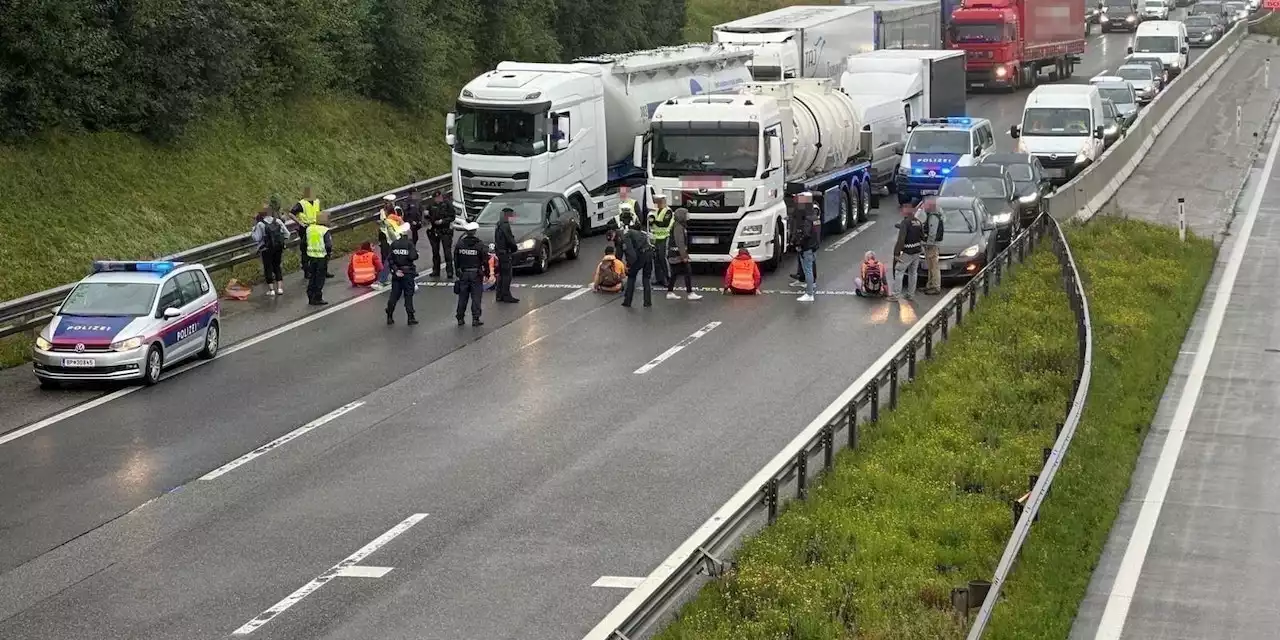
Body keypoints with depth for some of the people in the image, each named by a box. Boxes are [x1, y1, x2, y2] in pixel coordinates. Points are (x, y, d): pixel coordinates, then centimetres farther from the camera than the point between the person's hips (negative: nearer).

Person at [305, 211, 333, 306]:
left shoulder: (309, 228, 5)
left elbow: (304, 242, 11)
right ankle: (317, 298, 3)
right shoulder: (325, 231, -14)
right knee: (320, 278, 2)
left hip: (311, 255, 6)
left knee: (312, 277, 15)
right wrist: (330, 252, -1)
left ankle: (311, 298, 18)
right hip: (322, 257, -6)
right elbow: (328, 245, -18)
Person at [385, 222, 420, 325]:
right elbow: (413, 257, -21)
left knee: (394, 295, 10)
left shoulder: (394, 244, 1)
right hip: (408, 273, -4)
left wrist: (395, 269, -3)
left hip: (396, 273, 4)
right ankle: (411, 317, 2)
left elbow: (390, 259, -2)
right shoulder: (409, 243, -13)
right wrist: (415, 251, -1)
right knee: (408, 295, 1)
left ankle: (389, 317, 11)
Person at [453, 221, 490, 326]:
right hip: (476, 274, -2)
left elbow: (455, 261, 5)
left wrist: (458, 272, 17)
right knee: (476, 297, 2)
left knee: (462, 297, 10)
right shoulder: (479, 245, -10)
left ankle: (460, 318, 12)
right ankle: (475, 319, 0)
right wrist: (487, 273, 6)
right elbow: (485, 261, -5)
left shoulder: (459, 245, -3)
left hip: (463, 274, 2)